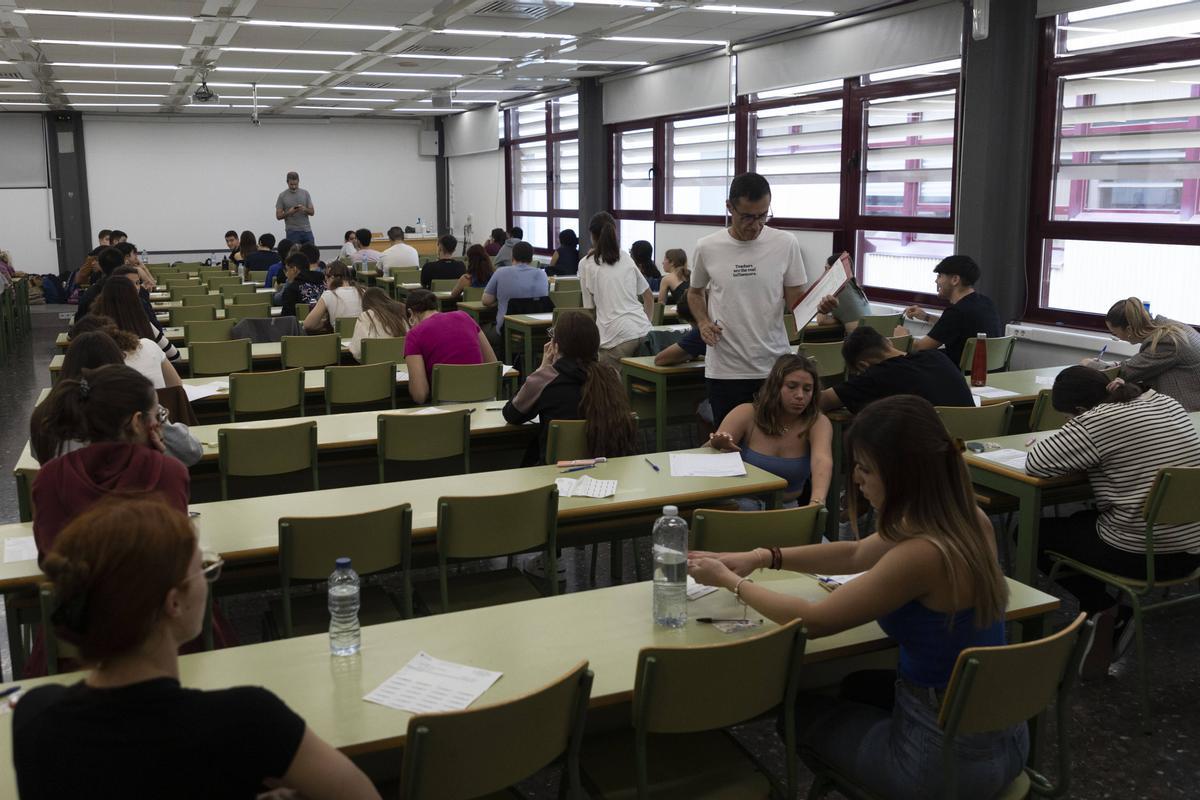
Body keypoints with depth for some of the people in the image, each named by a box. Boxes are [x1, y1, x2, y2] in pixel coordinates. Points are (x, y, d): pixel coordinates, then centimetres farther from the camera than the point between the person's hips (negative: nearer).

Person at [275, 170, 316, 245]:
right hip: (292, 232, -3)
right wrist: (289, 212, -21)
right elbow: (278, 216, -2)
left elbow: (312, 212, 3)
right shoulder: (282, 196, -2)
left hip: (306, 230, 3)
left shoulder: (305, 193, 5)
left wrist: (304, 209, -19)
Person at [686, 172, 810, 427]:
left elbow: (796, 302, 1)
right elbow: (695, 292, 16)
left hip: (775, 367, 0)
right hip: (725, 369, 0)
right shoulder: (707, 248, -1)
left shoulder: (786, 244, -3)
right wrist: (703, 322, -2)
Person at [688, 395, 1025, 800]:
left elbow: (812, 620, -17)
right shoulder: (966, 520, -4)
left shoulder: (923, 554, -30)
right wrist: (763, 557, 8)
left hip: (948, 756, -7)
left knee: (801, 711, 17)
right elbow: (856, 555, 12)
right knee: (859, 687, 33)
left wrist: (729, 581, -3)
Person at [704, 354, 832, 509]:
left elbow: (822, 461, -26)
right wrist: (715, 445, -34)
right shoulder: (746, 415, -5)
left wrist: (817, 502, -47)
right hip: (741, 504, -1)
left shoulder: (818, 423, -6)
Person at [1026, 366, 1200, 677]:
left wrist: (1062, 440, 3)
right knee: (1080, 520, 30)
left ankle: (1104, 610, 14)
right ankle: (1113, 613, 21)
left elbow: (1036, 463, -17)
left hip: (1141, 554, -8)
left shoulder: (1095, 422, -18)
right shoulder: (1168, 403, 7)